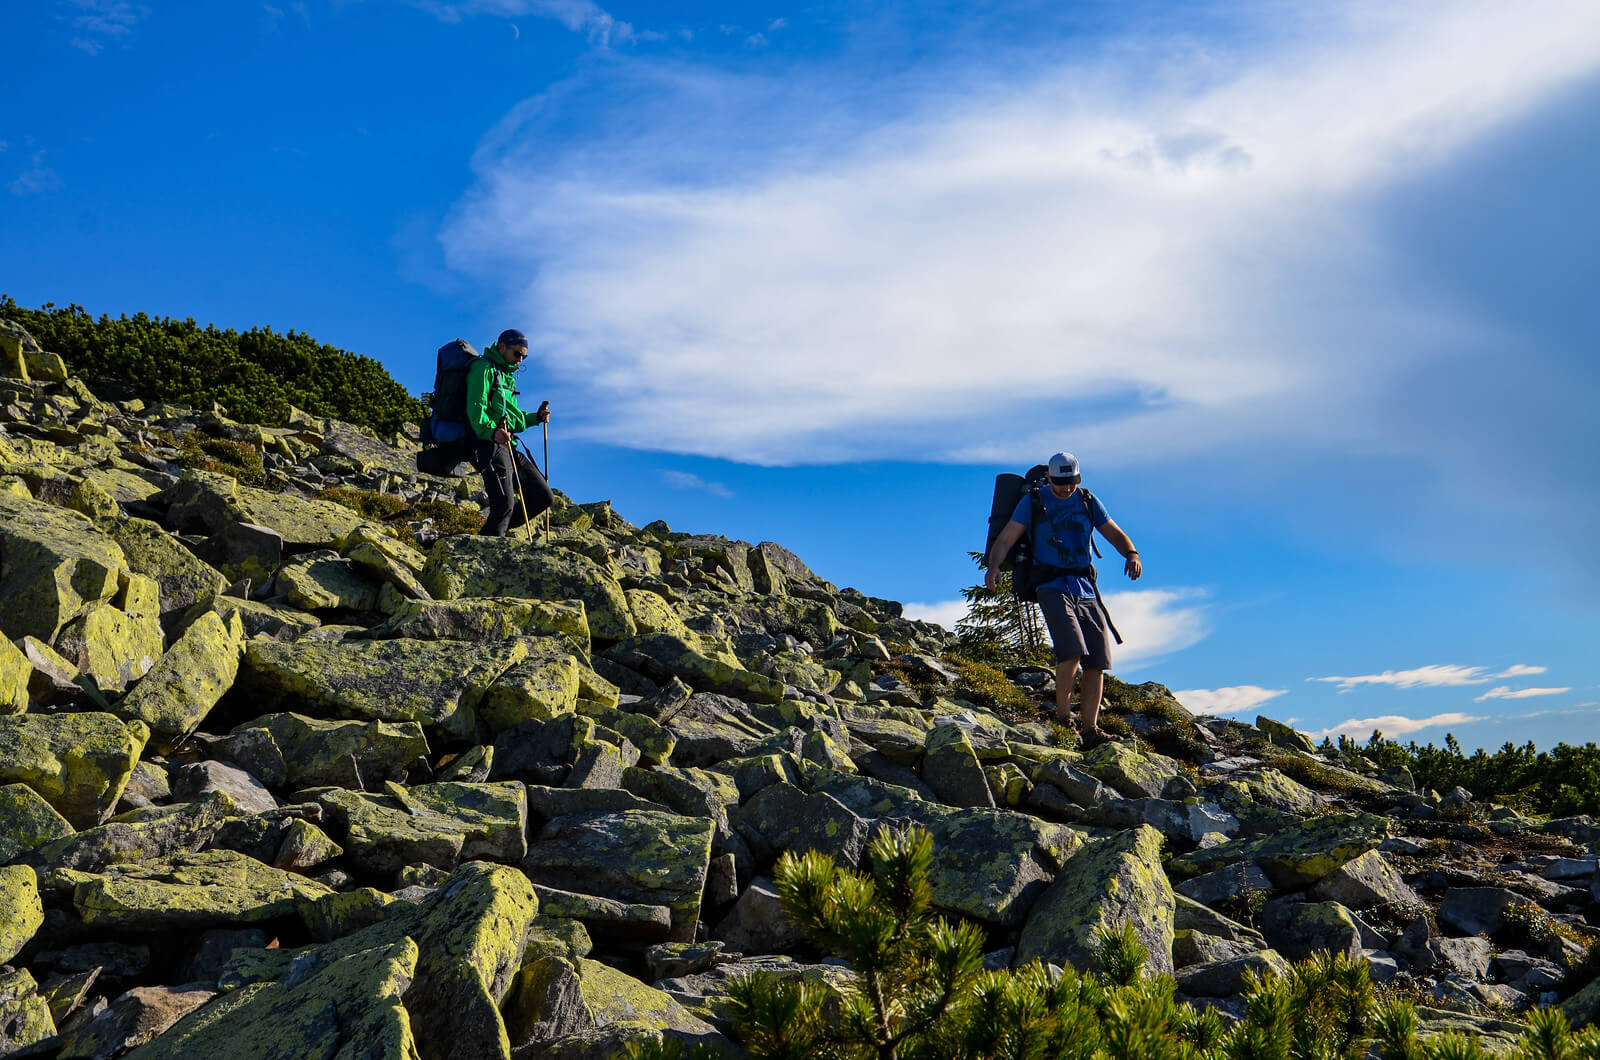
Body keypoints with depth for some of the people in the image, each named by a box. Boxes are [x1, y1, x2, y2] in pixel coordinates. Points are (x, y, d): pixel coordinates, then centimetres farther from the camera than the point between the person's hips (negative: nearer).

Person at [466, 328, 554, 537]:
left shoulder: (507, 376, 28)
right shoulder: (484, 368, -1)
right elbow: (476, 409, -16)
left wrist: (536, 417, 15)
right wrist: (492, 431, -32)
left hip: (506, 446, 9)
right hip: (488, 444, -9)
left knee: (544, 498, 4)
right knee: (505, 504, -18)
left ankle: (496, 530, 11)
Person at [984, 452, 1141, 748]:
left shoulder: (1088, 501, 14)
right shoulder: (1033, 502, 4)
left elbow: (1115, 534, 12)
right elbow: (1006, 538, -4)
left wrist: (1131, 553, -11)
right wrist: (994, 566, -24)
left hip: (1086, 589, 4)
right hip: (1053, 587, -4)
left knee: (1098, 661, -3)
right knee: (1073, 649, -23)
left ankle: (1090, 729, 2)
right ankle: (1062, 717, -9)